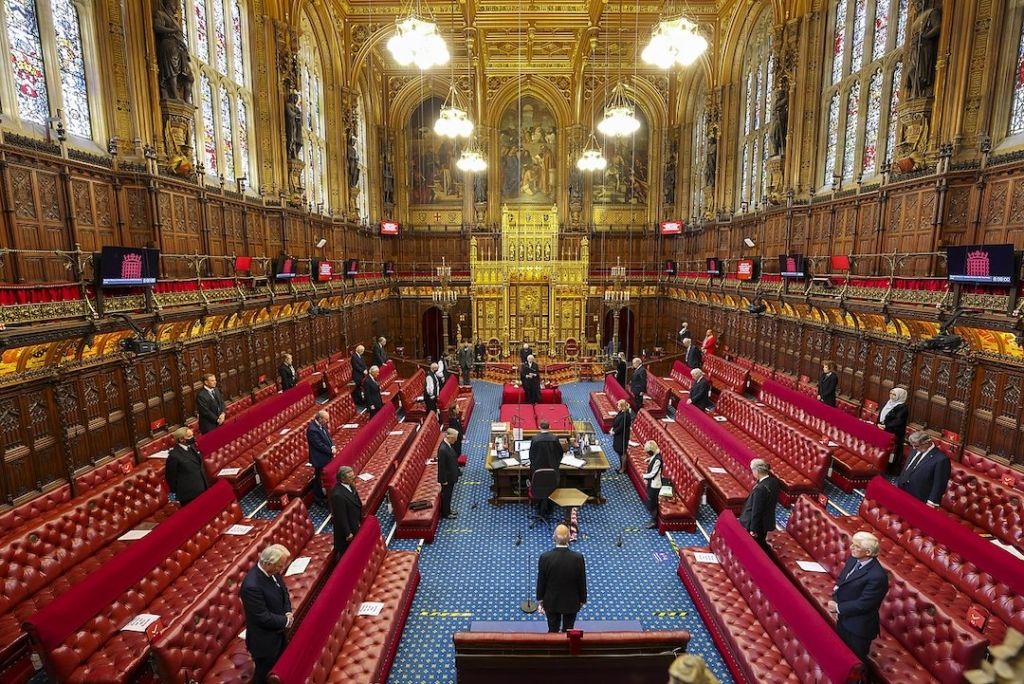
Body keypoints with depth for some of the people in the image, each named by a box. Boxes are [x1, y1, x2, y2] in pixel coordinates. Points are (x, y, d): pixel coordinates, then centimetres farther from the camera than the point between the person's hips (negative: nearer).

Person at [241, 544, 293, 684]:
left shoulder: (272, 571, -10)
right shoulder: (252, 585, -35)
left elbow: (283, 591, 4)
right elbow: (263, 617, -29)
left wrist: (288, 612, -11)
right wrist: (286, 621, -17)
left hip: (278, 633, 7)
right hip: (264, 641, -7)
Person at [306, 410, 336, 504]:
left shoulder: (322, 425, -1)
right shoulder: (312, 429, -27)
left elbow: (328, 435, 9)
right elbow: (319, 445, -25)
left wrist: (333, 446, -7)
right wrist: (331, 451, -15)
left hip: (326, 455, 8)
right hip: (319, 458, -8)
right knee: (319, 477, 8)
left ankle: (322, 494, 36)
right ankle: (318, 497, 25)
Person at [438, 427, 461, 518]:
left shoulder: (448, 444, -4)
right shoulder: (442, 449, -32)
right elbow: (441, 466, -25)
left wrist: (457, 472, 17)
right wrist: (444, 480, -17)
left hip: (451, 476, 9)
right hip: (447, 477, -9)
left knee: (449, 494, 24)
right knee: (446, 495, 12)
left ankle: (448, 510, 42)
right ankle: (445, 513, 31)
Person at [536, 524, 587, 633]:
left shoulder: (545, 557, -22)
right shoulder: (578, 558, -22)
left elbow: (541, 581, -10)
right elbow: (582, 582, -10)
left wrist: (540, 601, 5)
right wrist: (582, 600, 7)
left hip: (551, 602, 0)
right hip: (571, 603, 0)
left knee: (553, 631, 19)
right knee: (568, 632, 19)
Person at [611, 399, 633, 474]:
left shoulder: (625, 415, -26)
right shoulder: (621, 412, 2)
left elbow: (621, 427, -24)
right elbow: (615, 421, 11)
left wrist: (614, 432, -14)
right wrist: (612, 428, -1)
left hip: (622, 435, -10)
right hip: (618, 434, 10)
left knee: (622, 452, 5)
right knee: (618, 450, 20)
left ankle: (623, 468, 20)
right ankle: (620, 466, 35)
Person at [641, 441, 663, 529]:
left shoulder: (657, 459, -27)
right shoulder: (653, 456, 1)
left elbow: (653, 474, -24)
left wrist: (644, 476, -8)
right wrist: (646, 478, 0)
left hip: (654, 485, -9)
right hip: (651, 483, 9)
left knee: (651, 503, 4)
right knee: (650, 502, 19)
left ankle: (654, 521, 19)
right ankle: (653, 518, 33)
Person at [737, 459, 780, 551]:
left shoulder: (760, 488, -33)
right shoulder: (774, 481, -10)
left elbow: (756, 511, -25)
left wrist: (753, 529, -14)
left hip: (758, 523, -8)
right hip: (767, 521, 8)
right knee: (761, 544, 25)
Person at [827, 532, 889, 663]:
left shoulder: (877, 576, -30)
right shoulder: (853, 559, -6)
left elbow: (863, 604, -25)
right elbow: (840, 581, 6)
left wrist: (838, 607, -14)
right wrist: (836, 602, -7)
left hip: (858, 627, -7)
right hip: (842, 619, 7)